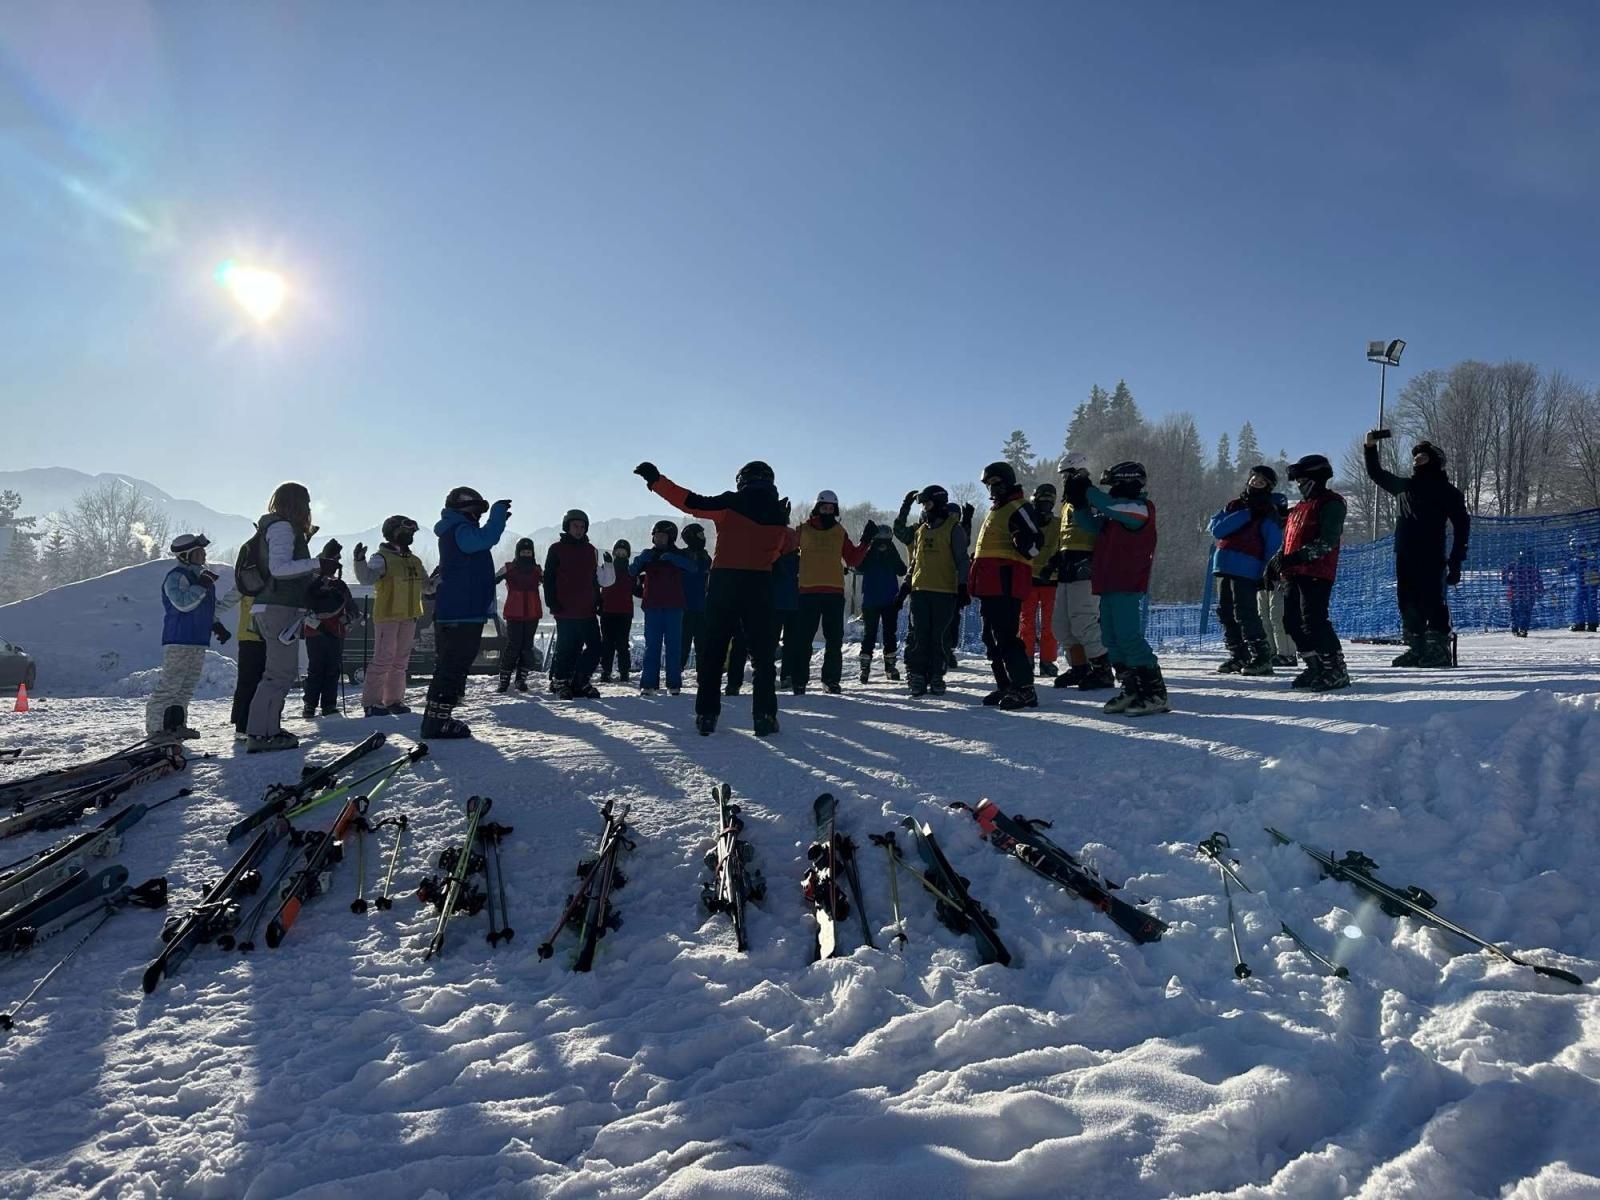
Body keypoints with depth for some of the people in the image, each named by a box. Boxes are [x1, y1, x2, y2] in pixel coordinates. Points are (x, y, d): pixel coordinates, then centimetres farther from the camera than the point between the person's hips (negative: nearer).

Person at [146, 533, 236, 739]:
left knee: (188, 686, 12)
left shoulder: (201, 576, 18)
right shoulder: (176, 577, -10)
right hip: (178, 641, -9)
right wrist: (201, 586, -26)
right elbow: (183, 603, -24)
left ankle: (177, 724, 19)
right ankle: (155, 727, -3)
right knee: (169, 685, -8)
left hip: (198, 641, 9)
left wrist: (217, 626, 20)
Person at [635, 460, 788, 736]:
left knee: (712, 651, 8)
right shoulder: (780, 513, 8)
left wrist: (656, 480, 3)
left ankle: (706, 715, 7)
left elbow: (689, 501, -4)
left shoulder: (731, 503, 0)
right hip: (760, 585, 1)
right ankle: (764, 716, 0)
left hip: (723, 581, -1)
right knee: (762, 654, 7)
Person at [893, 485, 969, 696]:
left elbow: (962, 560, -3)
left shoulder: (954, 528, -1)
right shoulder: (920, 528, 15)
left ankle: (935, 677, 8)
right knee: (918, 637, -1)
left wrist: (962, 587, -9)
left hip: (944, 593, -4)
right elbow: (899, 531, 32)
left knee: (939, 638, 1)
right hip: (920, 590, 4)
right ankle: (916, 677, 3)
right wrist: (905, 506, 23)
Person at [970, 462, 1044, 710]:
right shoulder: (995, 510, 25)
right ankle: (1005, 686, 19)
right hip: (989, 585, 10)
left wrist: (1024, 542, -36)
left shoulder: (1019, 508, -6)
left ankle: (1024, 689, -11)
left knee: (1005, 636, -14)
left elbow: (1035, 543, -15)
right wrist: (973, 579, 31)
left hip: (1006, 583, -10)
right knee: (991, 636, 12)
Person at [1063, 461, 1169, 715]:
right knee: (1111, 639, 10)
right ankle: (1132, 689, 17)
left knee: (1128, 637, -14)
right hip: (1109, 584, 10)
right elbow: (1091, 523, 18)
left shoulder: (1140, 509, -7)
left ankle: (1156, 692, -9)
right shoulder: (1117, 512, 20)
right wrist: (1079, 503, 3)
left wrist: (1087, 491, -10)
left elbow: (1108, 506, -22)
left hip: (1128, 585, -10)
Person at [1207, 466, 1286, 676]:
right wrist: (1246, 515, -7)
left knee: (1245, 613, -14)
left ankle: (1262, 658, -8)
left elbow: (1273, 546, -4)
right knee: (1225, 613, 9)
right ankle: (1238, 657, 17)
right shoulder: (1233, 505, 17)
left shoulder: (1268, 513, 0)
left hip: (1246, 570, -7)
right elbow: (1217, 529, 1)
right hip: (1223, 565, 7)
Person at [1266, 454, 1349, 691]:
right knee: (1292, 621, 7)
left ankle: (1336, 671, -9)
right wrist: (1274, 564, 17)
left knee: (1313, 620, -15)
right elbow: (1287, 542, 28)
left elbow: (1327, 541, -16)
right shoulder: (1300, 507, 25)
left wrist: (1296, 557, -25)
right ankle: (1316, 668, 15)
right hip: (1294, 574, 9)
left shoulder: (1331, 503, -4)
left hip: (1317, 573, -9)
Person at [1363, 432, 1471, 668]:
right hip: (1405, 556, 5)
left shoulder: (1446, 490, 6)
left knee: (1431, 601, -9)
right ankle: (1416, 649, 8)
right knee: (1407, 603, 3)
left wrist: (1456, 562, -6)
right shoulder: (1404, 486, 21)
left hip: (1431, 557, -5)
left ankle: (1438, 648, -5)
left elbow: (1462, 524, 2)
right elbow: (1376, 473, 31)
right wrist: (1370, 447, 15)